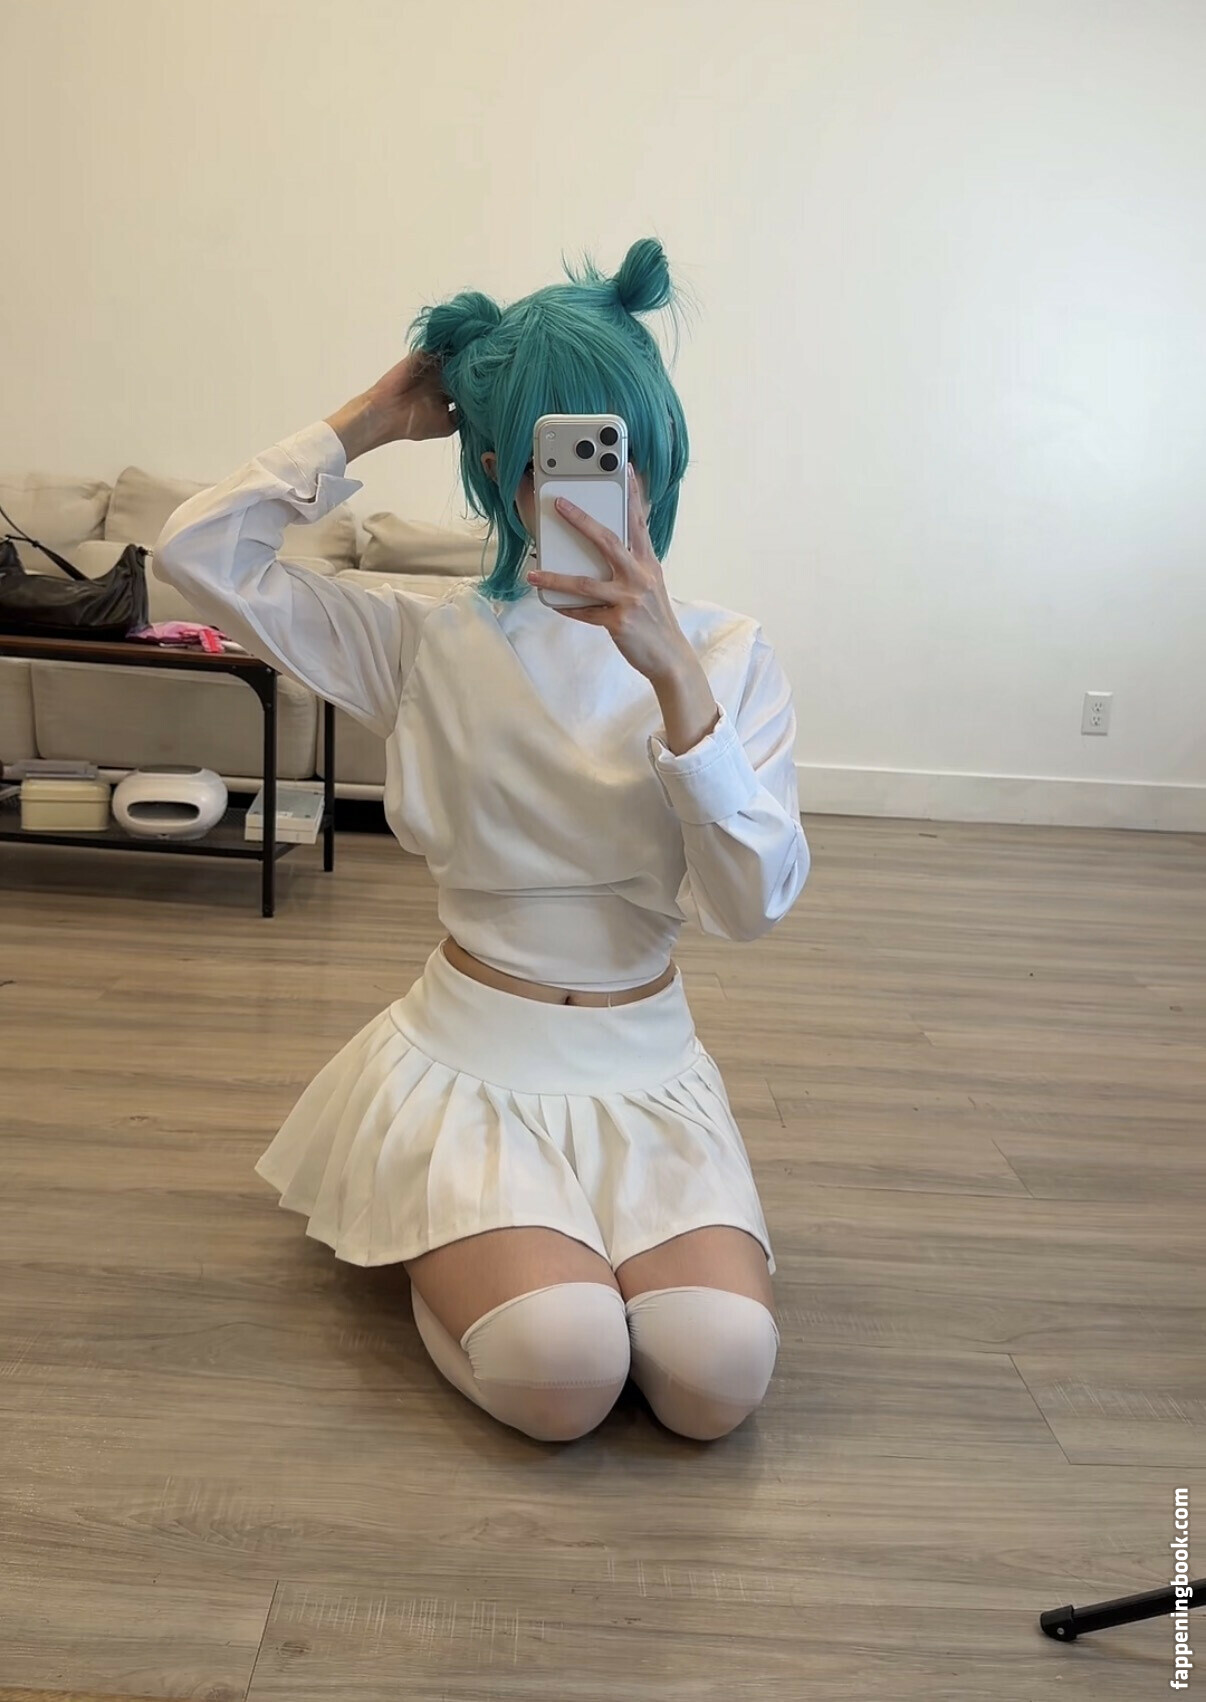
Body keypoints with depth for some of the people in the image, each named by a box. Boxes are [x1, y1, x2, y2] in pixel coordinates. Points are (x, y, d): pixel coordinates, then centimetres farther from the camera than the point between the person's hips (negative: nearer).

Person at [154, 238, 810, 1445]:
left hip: (646, 1070, 2)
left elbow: (753, 903, -15)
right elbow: (195, 550, -11)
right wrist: (371, 422, -6)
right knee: (561, 1375, -23)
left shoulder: (724, 650, -2)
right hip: (470, 1060, -2)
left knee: (717, 1380, -18)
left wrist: (672, 673, -27)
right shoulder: (432, 641, -3)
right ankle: (444, 1246, 12)